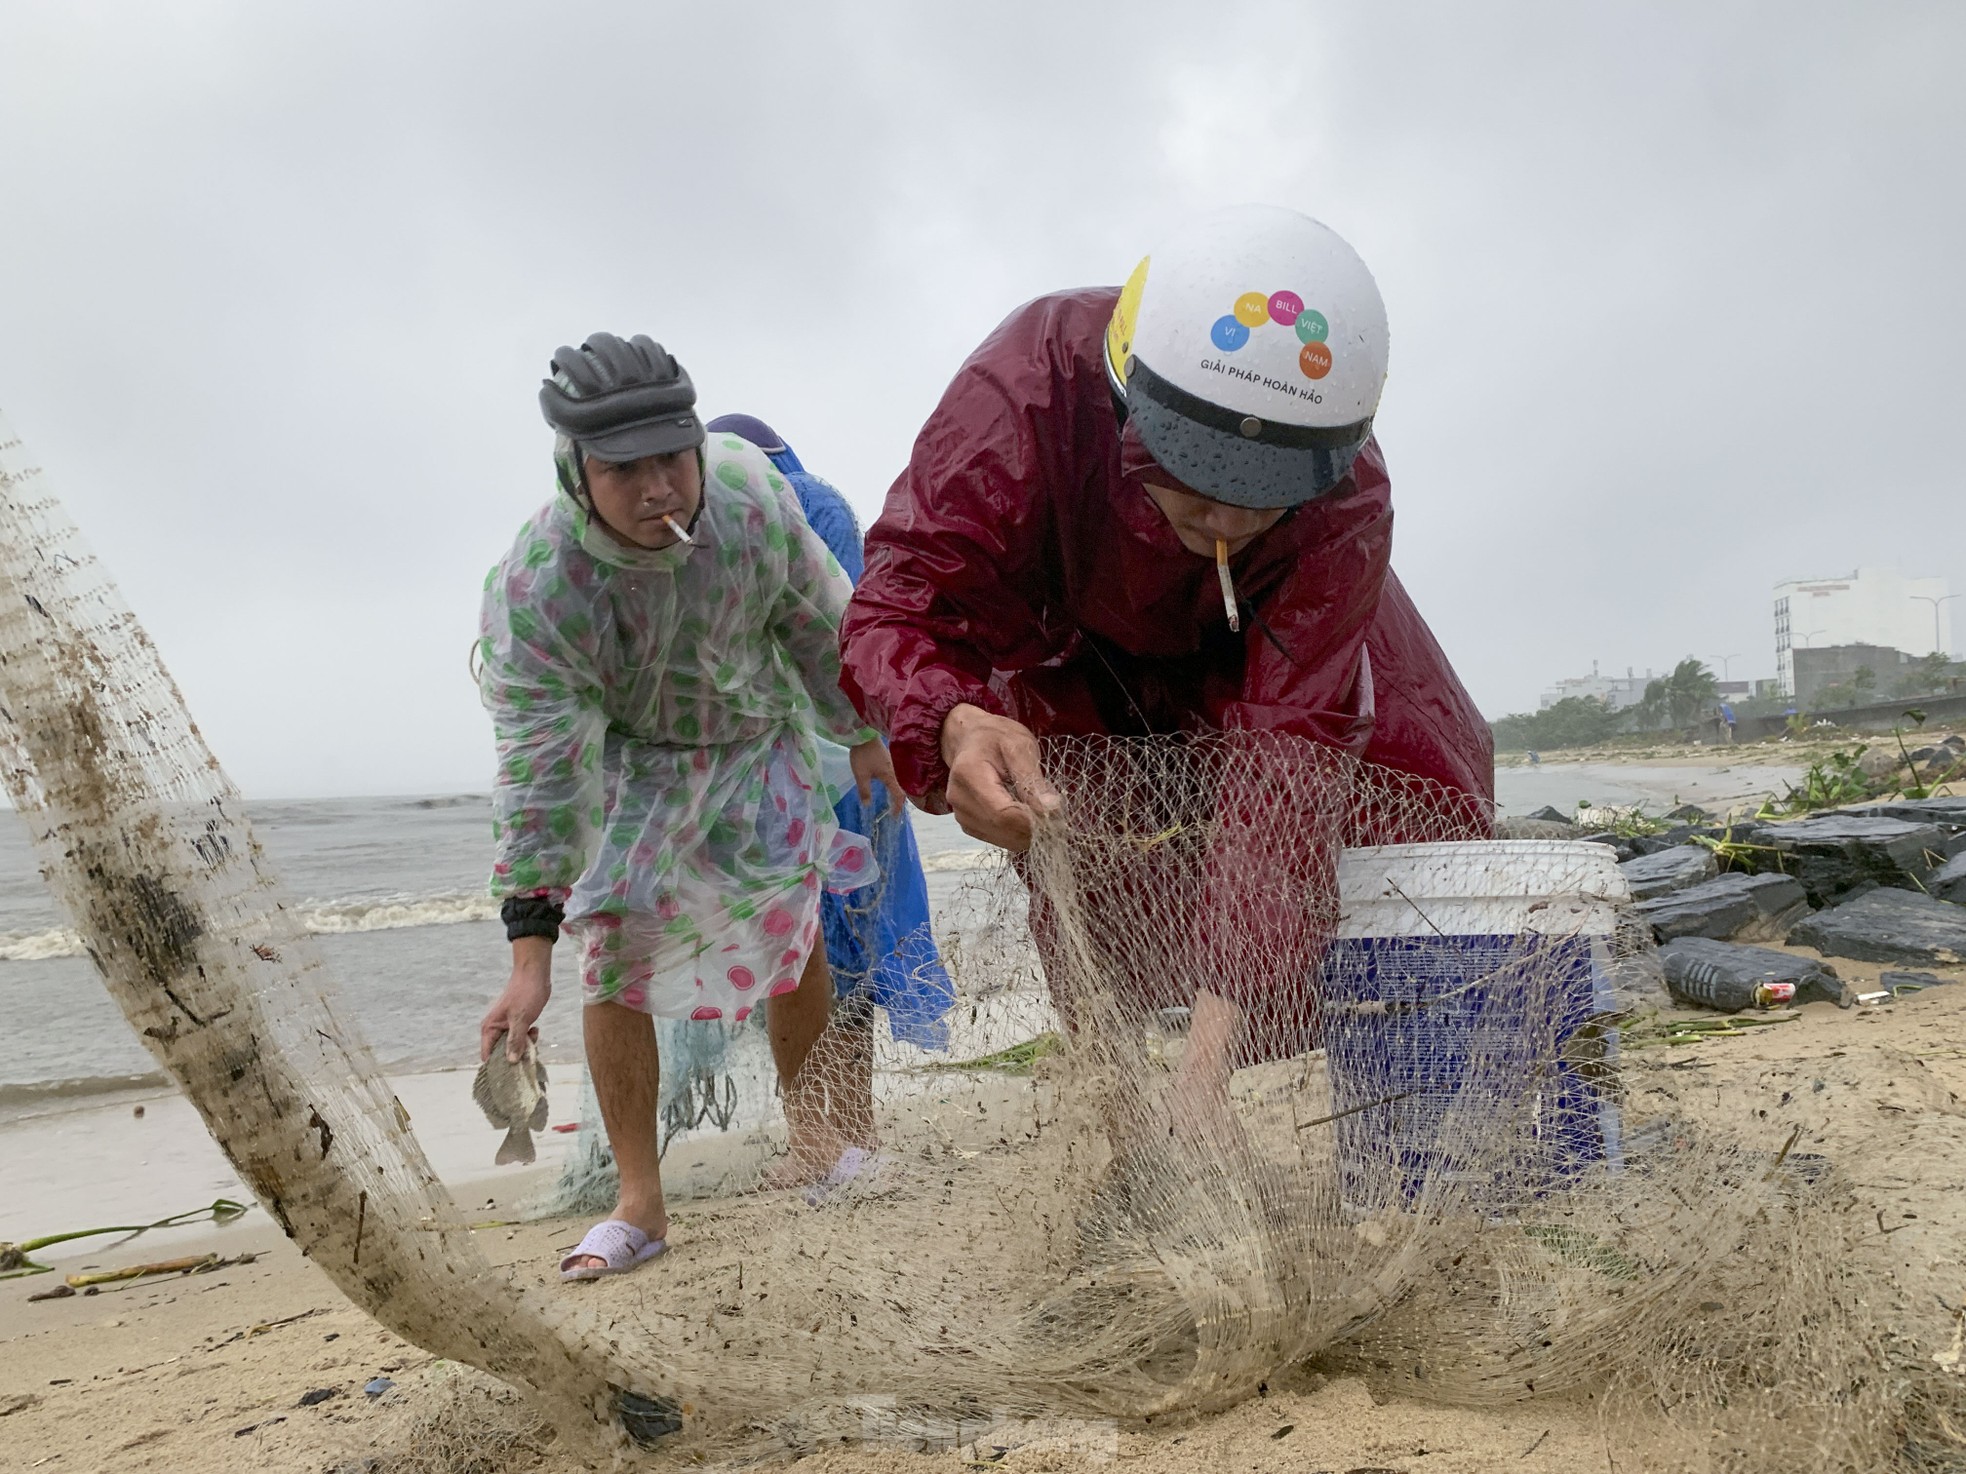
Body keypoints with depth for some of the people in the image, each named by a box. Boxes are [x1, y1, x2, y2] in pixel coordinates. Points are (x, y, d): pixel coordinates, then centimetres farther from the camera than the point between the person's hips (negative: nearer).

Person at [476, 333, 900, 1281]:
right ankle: (639, 1208, 3)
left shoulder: (751, 492, -28)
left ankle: (809, 1122, 31)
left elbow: (817, 619, -8)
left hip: (758, 737, 2)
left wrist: (860, 733, 5)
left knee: (791, 935, 6)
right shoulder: (534, 589, -35)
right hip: (622, 757, -2)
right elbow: (541, 775, -34)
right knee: (613, 959, -9)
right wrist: (531, 953, -37)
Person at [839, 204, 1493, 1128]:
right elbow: (896, 604, -44)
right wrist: (956, 726, -69)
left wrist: (1219, 1023, -50)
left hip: (1254, 638, 1)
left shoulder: (1346, 508, -38)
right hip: (1070, 632, -1)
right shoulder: (1031, 383, -43)